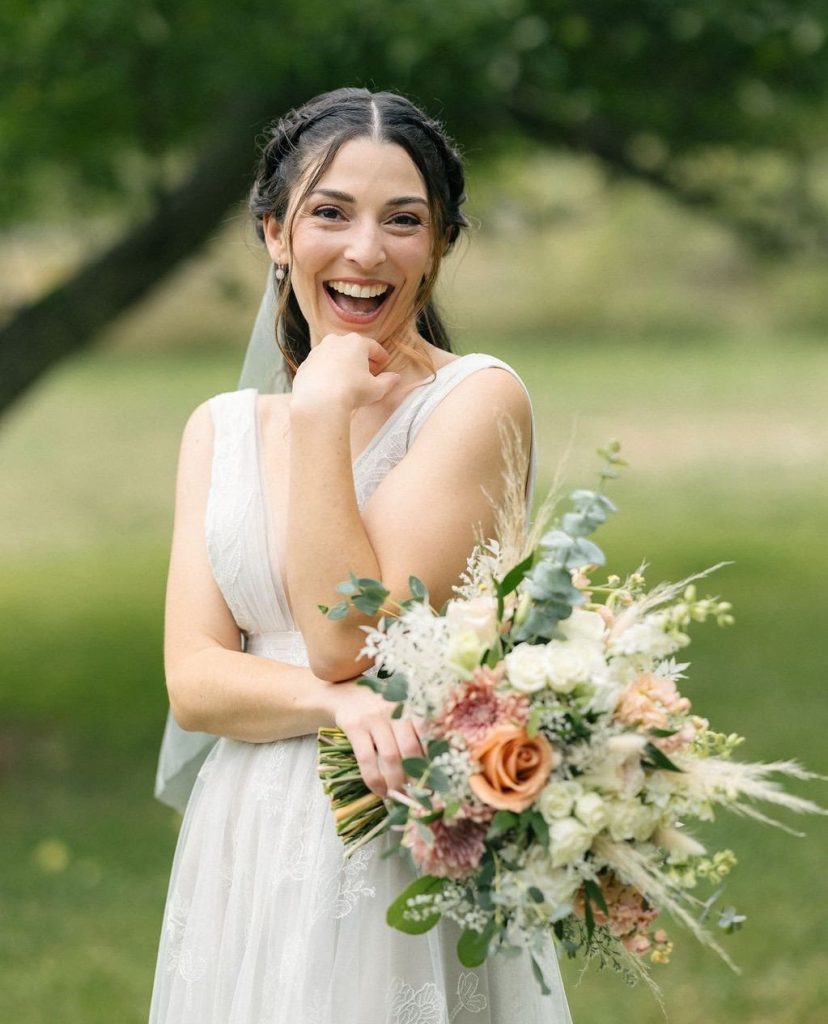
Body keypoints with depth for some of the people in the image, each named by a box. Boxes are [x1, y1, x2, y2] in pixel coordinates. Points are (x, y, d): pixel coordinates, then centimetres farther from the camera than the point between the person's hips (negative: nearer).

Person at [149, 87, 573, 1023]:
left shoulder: (477, 400, -8)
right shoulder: (220, 429, 9)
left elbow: (350, 643, -16)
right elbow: (192, 681, -1)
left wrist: (324, 413, -15)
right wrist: (339, 703, -20)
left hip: (411, 848, -5)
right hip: (244, 853, 5)